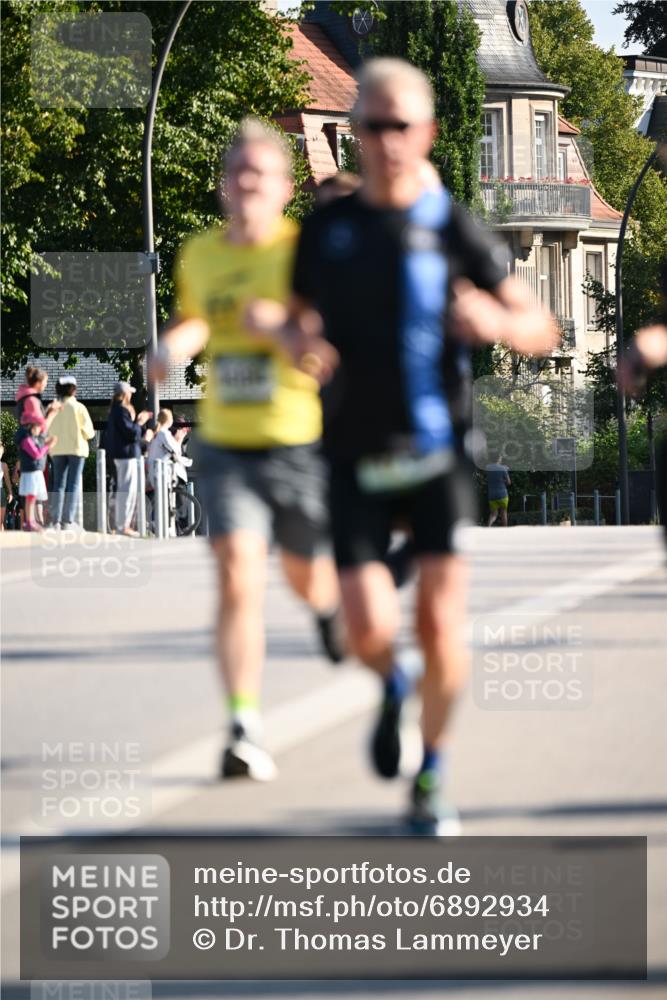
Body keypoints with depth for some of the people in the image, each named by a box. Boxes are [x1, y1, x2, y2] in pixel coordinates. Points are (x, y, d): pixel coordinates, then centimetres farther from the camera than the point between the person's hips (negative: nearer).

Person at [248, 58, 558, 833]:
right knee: (369, 629, -11)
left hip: (436, 452, -1)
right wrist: (290, 337, -5)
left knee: (439, 622, -6)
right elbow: (299, 317, 19)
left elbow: (542, 331, 2)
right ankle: (393, 688, 27)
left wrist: (497, 322, -20)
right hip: (355, 457, 1)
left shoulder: (456, 231, -2)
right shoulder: (326, 230, 5)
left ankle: (432, 777, 15)